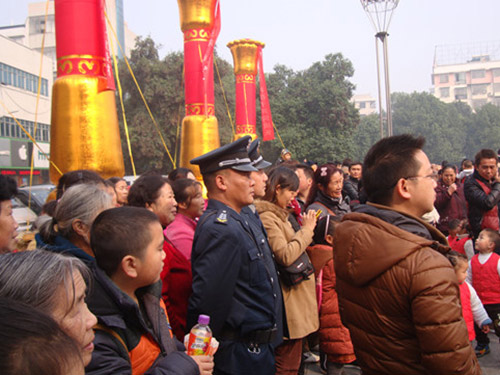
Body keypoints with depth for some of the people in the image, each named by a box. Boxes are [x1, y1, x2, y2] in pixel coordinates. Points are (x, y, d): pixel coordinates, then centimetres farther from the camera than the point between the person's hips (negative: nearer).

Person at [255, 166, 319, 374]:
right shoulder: (267, 217, -18)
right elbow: (285, 256, -25)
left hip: (296, 295, 11)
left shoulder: (278, 215, 15)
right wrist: (306, 230, -16)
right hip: (289, 302, -10)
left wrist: (307, 228, 8)